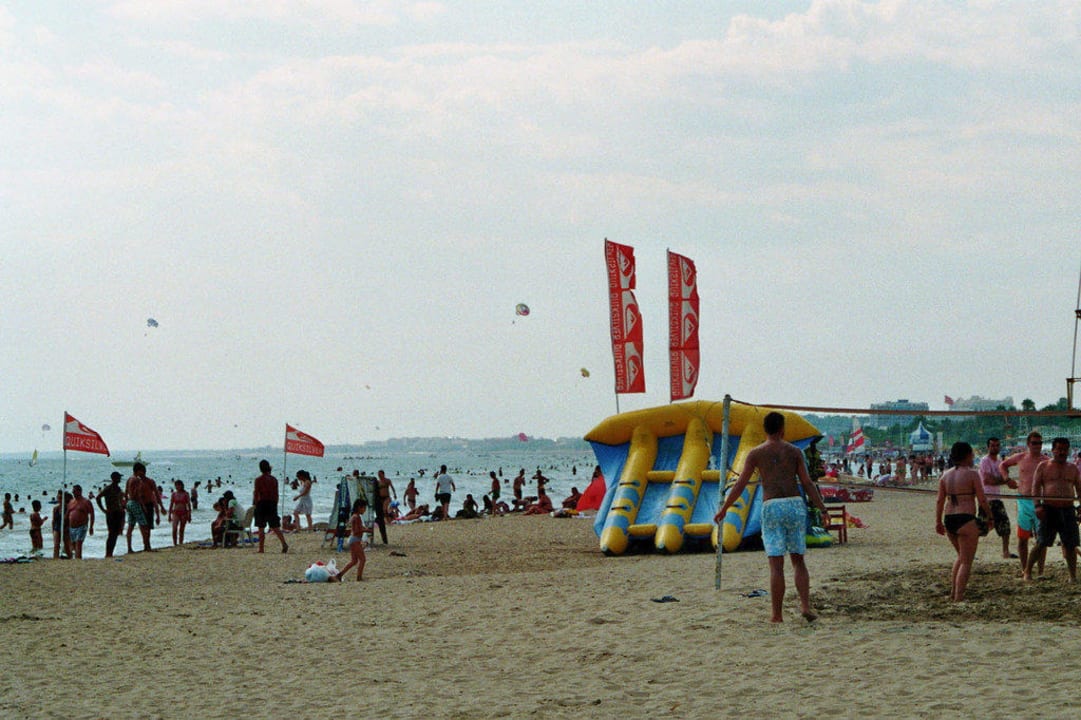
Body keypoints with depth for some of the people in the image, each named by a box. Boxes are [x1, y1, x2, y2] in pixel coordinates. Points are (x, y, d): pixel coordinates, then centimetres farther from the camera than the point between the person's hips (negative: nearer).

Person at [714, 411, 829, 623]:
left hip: (772, 507, -1)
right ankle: (805, 606, -3)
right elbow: (807, 483, 3)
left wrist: (723, 509, 12)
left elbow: (740, 485, 2)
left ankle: (776, 614, -1)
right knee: (798, 561, 12)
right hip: (795, 504, 1)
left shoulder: (756, 453, 4)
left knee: (776, 565, 0)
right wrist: (822, 508, 7)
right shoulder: (794, 451, 8)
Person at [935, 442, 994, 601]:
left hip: (949, 520, 7)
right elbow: (982, 500, -9)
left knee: (961, 556, 25)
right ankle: (959, 597, -4)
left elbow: (939, 500, 10)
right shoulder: (972, 474, -8)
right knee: (966, 561, 1)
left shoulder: (946, 475, 9)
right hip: (966, 519, -7)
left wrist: (938, 521, 15)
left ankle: (953, 592, 22)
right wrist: (990, 517, 2)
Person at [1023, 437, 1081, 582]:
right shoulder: (1043, 466, 7)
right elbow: (1036, 486, 1)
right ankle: (1028, 571, 6)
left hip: (1068, 510, 3)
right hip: (1048, 510, -3)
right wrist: (1038, 505, -10)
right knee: (1041, 543, -5)